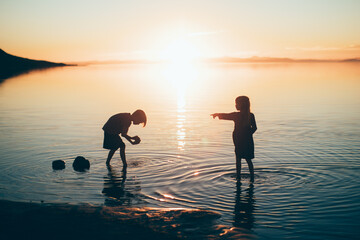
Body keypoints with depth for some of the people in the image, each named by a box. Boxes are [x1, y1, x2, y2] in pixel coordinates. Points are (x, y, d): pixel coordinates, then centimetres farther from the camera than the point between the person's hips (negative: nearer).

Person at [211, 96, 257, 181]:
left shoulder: (236, 115, -14)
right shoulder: (251, 115, -1)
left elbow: (225, 116, -5)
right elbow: (254, 128, 4)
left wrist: (217, 114, 11)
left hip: (239, 141, -4)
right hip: (249, 141, 4)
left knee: (238, 159, 8)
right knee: (248, 160, 12)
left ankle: (238, 177, 12)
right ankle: (252, 178, 13)